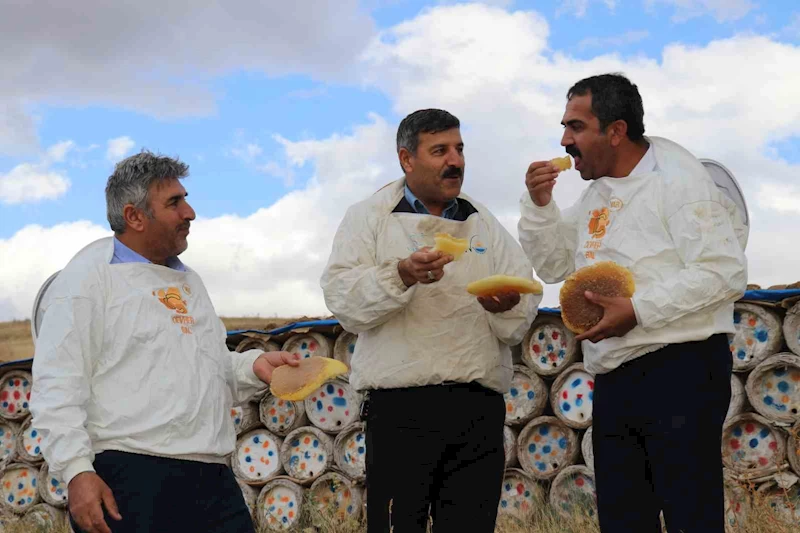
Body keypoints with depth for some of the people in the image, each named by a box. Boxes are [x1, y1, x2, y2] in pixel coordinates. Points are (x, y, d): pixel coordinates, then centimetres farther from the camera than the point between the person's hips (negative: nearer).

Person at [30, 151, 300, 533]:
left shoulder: (188, 280, 21)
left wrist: (253, 366, 8)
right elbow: (57, 387, -10)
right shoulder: (89, 276, -2)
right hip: (129, 479, -7)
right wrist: (76, 471, -19)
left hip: (212, 477, 7)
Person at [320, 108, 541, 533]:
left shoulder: (485, 225, 20)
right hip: (402, 406, -3)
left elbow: (526, 302, 12)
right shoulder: (368, 218, 9)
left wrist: (506, 306, -11)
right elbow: (342, 299, -4)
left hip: (479, 409, 4)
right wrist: (402, 276, -20)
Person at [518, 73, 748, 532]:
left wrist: (638, 310, -21)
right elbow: (556, 266, 22)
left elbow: (725, 273, -17)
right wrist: (539, 203, 7)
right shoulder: (596, 195, 17)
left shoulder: (678, 179, -9)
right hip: (614, 382, 8)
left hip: (679, 373, -8)